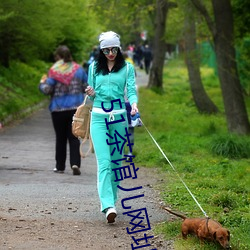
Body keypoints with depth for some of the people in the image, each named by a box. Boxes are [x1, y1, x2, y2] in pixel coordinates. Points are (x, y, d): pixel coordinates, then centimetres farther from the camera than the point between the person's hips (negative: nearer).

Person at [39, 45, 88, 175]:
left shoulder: (54, 71, -9)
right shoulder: (78, 69, 2)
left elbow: (47, 90, -11)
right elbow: (87, 87, 6)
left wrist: (42, 83, 9)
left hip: (58, 109, -2)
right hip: (76, 108, 2)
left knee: (60, 138, 10)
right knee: (74, 137, 4)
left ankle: (60, 166, 16)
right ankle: (75, 163, -14)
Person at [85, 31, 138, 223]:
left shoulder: (127, 68, 6)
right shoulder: (94, 67, 11)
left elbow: (131, 90, -3)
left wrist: (134, 104, -24)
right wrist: (91, 94, -6)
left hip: (119, 116, 0)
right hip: (99, 116, 0)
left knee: (116, 161, 5)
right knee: (104, 161, -12)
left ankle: (111, 200, 18)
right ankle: (108, 206, -22)